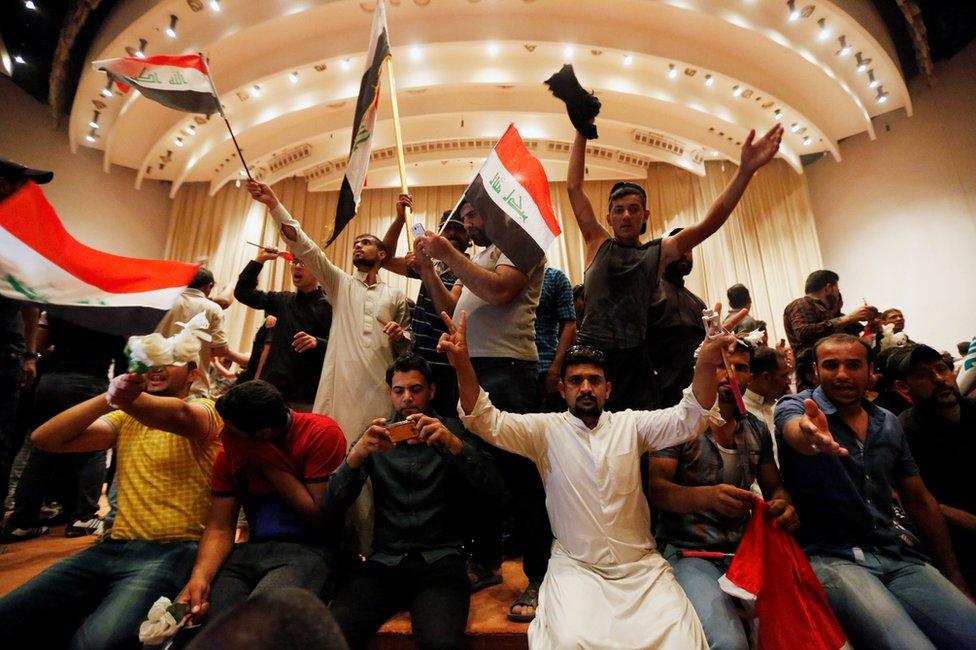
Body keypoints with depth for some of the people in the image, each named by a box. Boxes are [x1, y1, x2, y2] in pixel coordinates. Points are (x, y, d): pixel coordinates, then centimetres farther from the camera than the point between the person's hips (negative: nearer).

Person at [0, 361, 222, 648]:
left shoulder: (203, 409, -5)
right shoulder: (126, 418, 15)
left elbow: (180, 416, -30)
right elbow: (44, 439, 3)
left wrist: (128, 398, -50)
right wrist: (109, 397, -12)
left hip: (171, 552, -6)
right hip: (114, 548, 6)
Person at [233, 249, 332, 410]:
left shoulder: (329, 306, -3)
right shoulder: (282, 300, 14)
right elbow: (243, 292, 14)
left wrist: (317, 343, -29)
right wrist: (259, 260, 8)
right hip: (274, 387, 5)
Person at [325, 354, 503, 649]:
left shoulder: (454, 431, 5)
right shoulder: (376, 437, 10)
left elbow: (493, 488, -8)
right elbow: (331, 508, 1)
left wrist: (454, 444, -25)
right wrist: (357, 454, -19)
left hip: (440, 559, -1)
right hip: (384, 560, 2)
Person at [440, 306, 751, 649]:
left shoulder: (631, 424, 3)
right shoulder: (545, 428, -3)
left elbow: (688, 419, -10)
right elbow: (486, 422, -14)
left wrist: (706, 364, -30)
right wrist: (463, 366, -32)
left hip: (642, 565, 2)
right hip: (574, 566, -1)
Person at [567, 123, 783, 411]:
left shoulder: (658, 253, 10)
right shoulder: (598, 244, 9)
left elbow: (709, 224, -1)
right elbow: (574, 187, 9)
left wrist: (746, 170, -9)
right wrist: (582, 134, 10)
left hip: (634, 360, 1)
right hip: (589, 354, -1)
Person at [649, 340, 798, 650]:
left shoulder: (758, 430, 10)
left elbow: (775, 487, 15)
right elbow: (656, 490, -13)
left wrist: (783, 504, -10)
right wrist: (707, 496, -33)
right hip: (689, 551, -5)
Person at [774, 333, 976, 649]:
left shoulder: (889, 424, 11)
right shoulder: (795, 407, -5)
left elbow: (920, 501, 18)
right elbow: (796, 432, -31)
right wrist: (811, 435, -55)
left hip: (897, 552, 6)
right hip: (830, 555, -5)